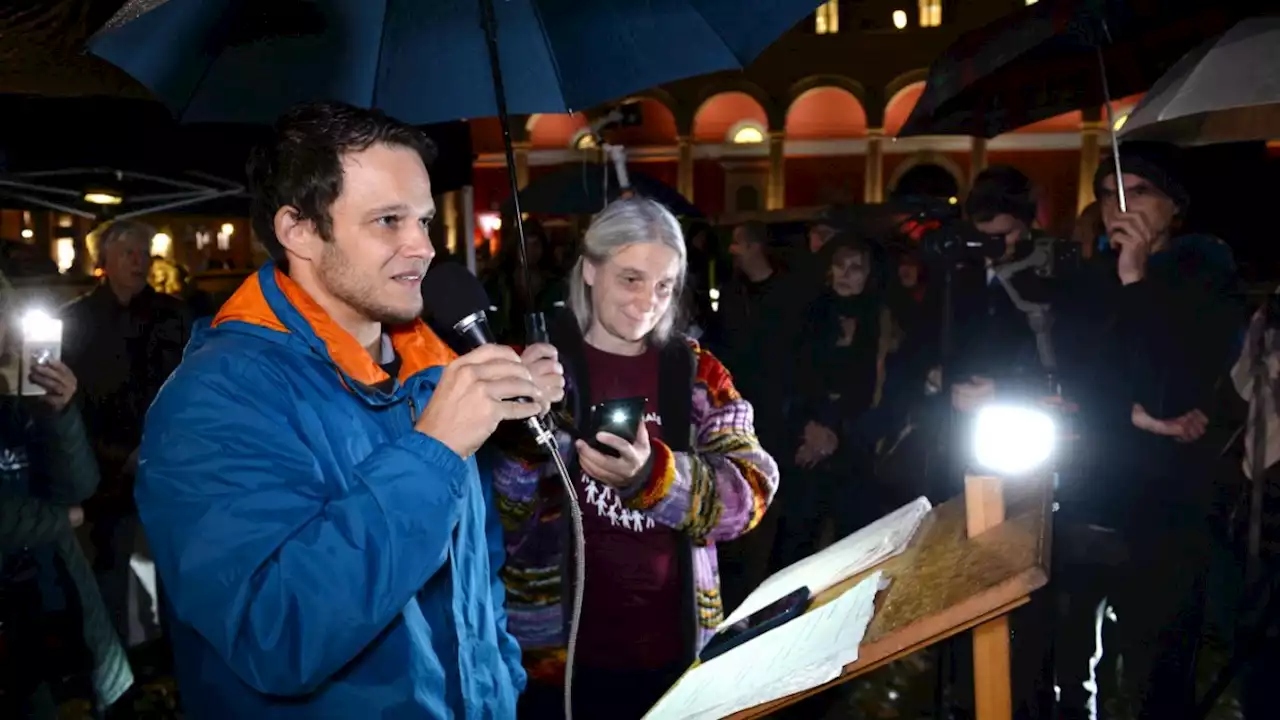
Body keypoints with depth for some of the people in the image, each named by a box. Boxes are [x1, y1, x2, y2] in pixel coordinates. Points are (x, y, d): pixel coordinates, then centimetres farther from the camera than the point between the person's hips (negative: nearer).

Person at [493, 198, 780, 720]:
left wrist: (652, 476, -27)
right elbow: (495, 520, -9)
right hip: (559, 651, -2)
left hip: (677, 647, 3)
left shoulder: (698, 372, 3)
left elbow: (751, 492, -9)